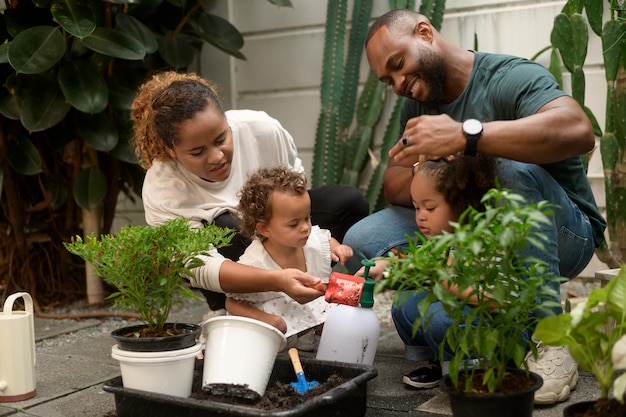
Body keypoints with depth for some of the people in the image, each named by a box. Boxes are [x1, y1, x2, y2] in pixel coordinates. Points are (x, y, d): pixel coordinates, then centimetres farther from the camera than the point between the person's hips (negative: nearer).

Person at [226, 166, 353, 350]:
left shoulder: (314, 240, -5)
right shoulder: (254, 263, -22)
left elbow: (328, 239, 22)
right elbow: (233, 303, -13)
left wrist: (337, 248, -2)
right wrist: (264, 318, -28)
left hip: (322, 314, 4)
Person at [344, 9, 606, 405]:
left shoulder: (510, 76, -18)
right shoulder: (416, 107, 5)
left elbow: (579, 131, -37)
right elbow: (394, 190, 2)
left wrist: (465, 134, -44)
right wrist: (418, 172, -22)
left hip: (559, 234, -6)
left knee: (514, 171, -37)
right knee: (361, 241, -9)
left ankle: (550, 343, -26)